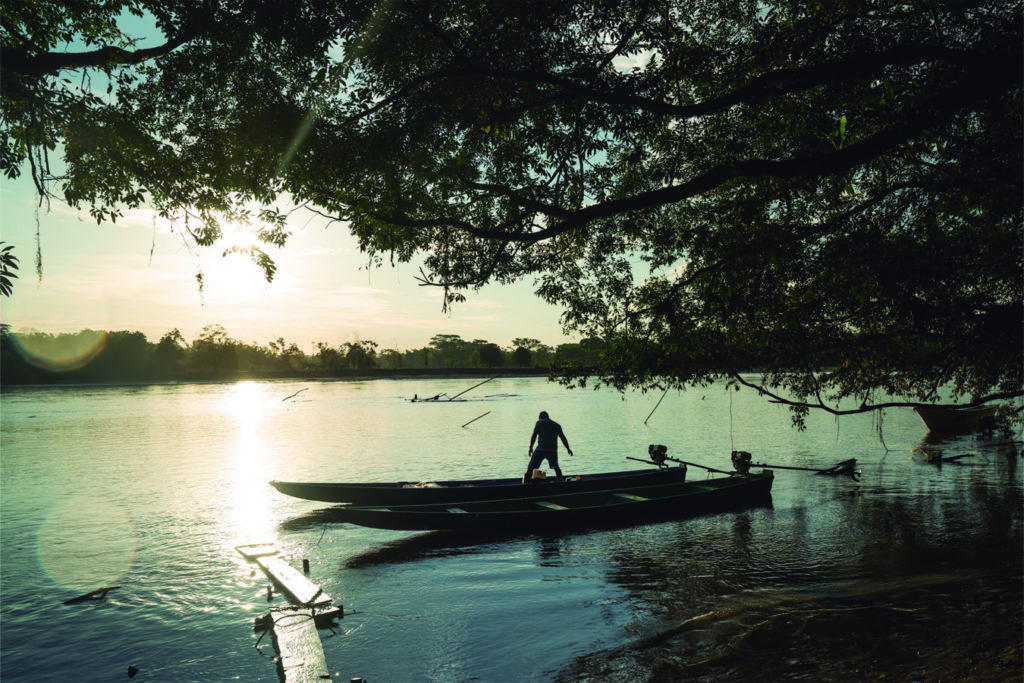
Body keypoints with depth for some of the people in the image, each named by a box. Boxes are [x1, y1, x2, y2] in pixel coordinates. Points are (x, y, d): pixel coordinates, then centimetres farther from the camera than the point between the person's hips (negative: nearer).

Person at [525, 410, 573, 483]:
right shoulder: (557, 425, 19)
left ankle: (526, 483, -10)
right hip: (553, 450, 4)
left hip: (541, 450, -4)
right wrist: (568, 448, 32)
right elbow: (563, 438, 24)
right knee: (556, 467, 24)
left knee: (530, 467, -1)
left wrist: (530, 447, -3)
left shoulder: (539, 422, 6)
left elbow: (534, 435, -3)